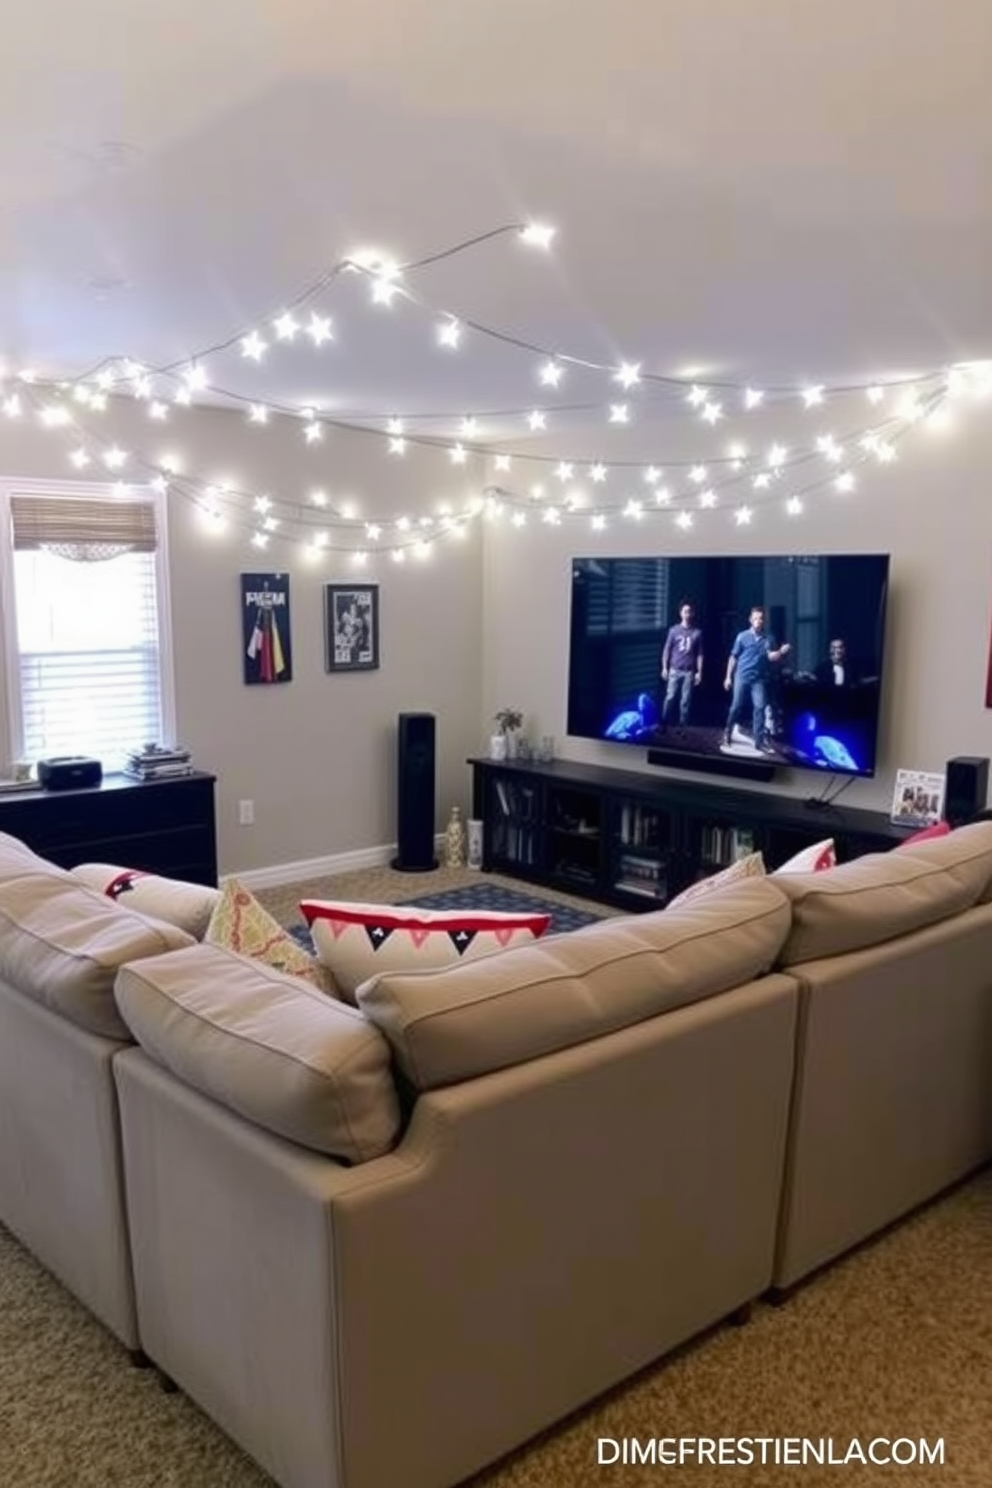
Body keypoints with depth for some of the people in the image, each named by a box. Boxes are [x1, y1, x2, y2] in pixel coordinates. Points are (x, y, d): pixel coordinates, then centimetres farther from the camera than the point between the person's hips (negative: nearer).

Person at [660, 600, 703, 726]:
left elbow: (699, 654, 4)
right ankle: (663, 724, 4)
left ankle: (683, 726, 8)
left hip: (689, 672, 0)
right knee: (670, 697, -3)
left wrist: (699, 672, 1)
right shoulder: (674, 630, 3)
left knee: (686, 700, 1)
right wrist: (664, 668, 1)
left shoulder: (697, 632, 3)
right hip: (674, 670, 0)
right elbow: (667, 650, 6)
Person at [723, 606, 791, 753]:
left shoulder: (769, 639, 2)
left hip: (759, 679, 1)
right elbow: (733, 658, 3)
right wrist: (728, 677, 1)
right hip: (742, 677, -1)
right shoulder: (743, 636, -2)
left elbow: (771, 657, -8)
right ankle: (728, 732, 26)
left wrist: (781, 652, -30)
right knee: (736, 706, 6)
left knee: (760, 707, -6)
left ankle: (759, 740, -5)